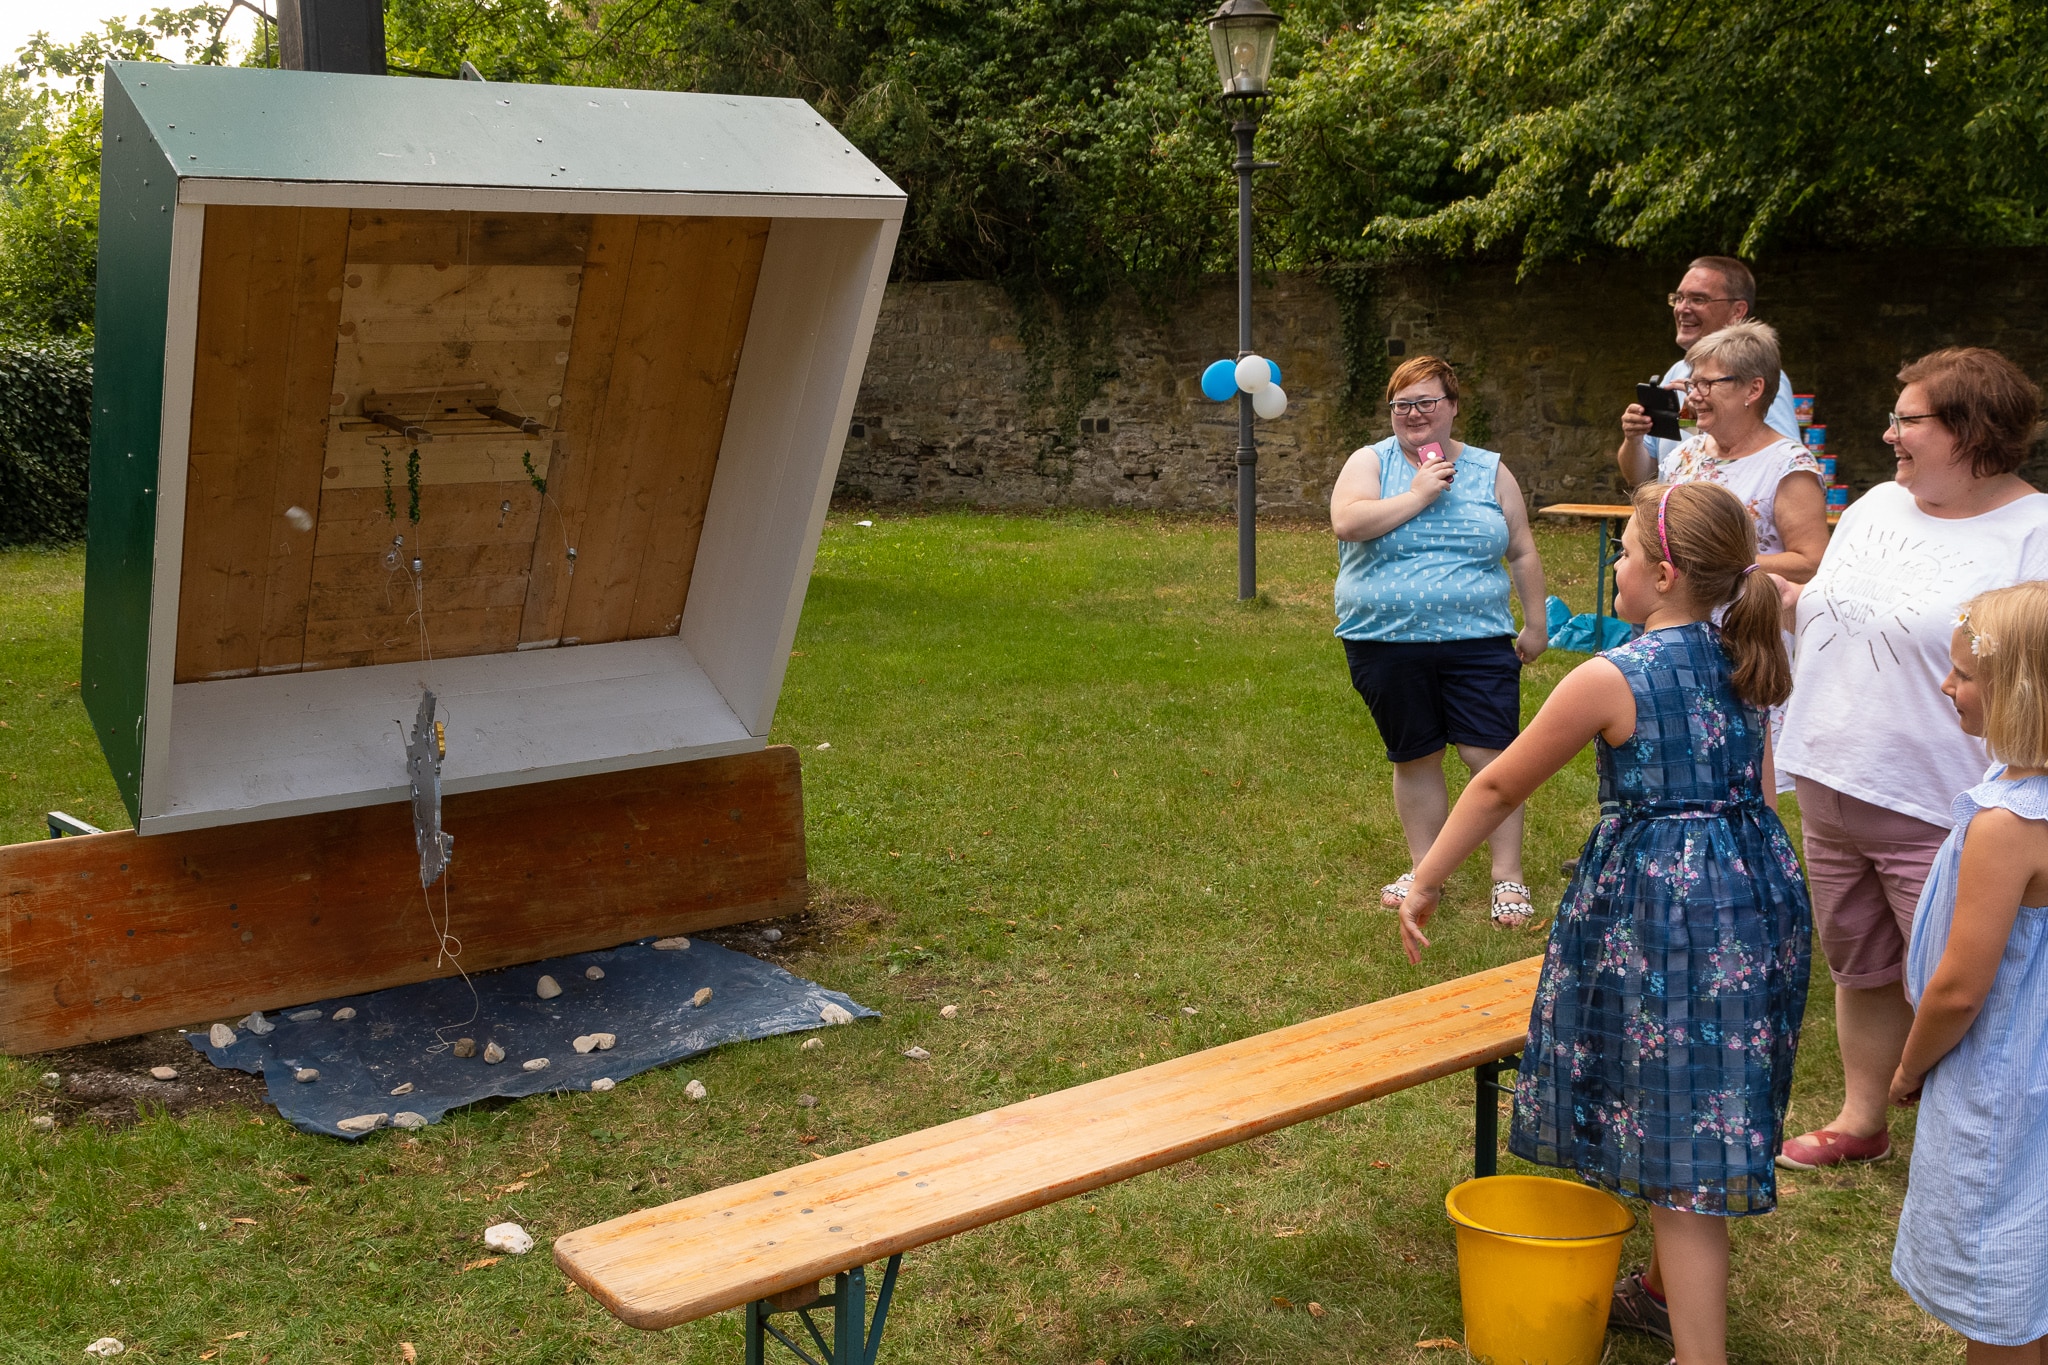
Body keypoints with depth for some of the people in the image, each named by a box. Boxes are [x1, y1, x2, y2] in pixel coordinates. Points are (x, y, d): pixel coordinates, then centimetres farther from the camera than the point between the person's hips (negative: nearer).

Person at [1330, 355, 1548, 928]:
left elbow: (1523, 553, 10)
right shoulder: (1371, 462, 3)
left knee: (1492, 755, -4)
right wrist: (1418, 496, -15)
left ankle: (1508, 878, 5)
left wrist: (1534, 624, 8)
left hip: (1476, 643, 0)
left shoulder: (1489, 471, 7)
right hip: (1386, 643, 0)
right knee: (1415, 757, 11)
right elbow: (1347, 522, -16)